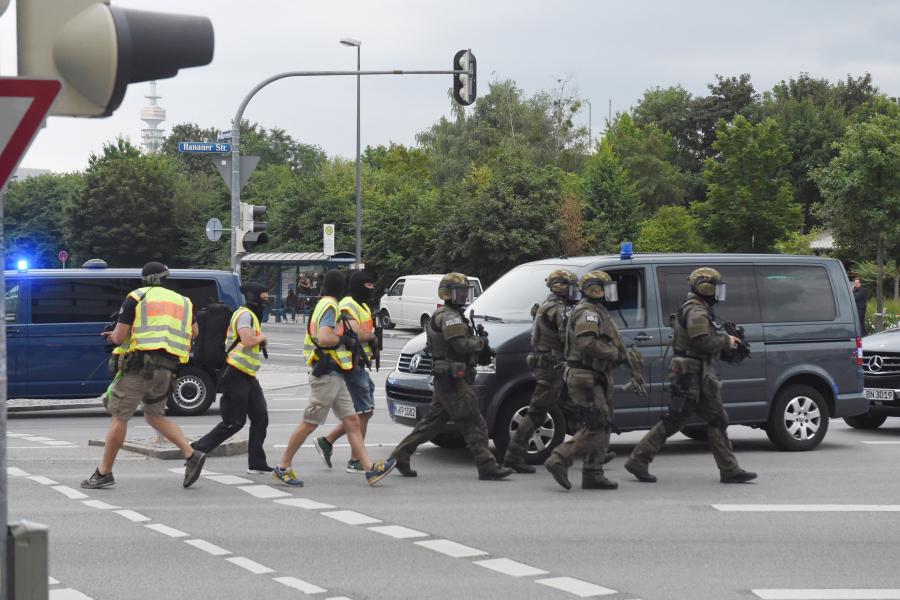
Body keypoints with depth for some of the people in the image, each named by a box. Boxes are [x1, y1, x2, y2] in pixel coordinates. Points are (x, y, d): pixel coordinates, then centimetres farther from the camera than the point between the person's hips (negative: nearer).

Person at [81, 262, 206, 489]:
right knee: (154, 415, 22)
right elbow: (194, 333, 30)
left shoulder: (137, 298, 2)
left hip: (141, 363, -5)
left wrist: (114, 336, 20)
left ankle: (104, 472, 6)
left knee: (119, 416, 3)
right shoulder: (183, 301, 18)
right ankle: (191, 455, 6)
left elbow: (119, 337, -2)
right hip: (168, 368, 6)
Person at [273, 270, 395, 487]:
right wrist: (344, 340, -11)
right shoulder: (330, 307, -13)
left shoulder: (324, 305, 16)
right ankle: (283, 468, 6)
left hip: (335, 377, 10)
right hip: (327, 376, -10)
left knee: (352, 422, 3)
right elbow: (324, 338, -27)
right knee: (309, 424, -3)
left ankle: (371, 469, 0)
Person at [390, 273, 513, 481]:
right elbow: (461, 344, -25)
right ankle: (487, 467, -6)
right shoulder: (449, 316, -13)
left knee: (433, 421, 13)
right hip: (453, 380, -11)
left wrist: (480, 347, 5)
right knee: (474, 424, -7)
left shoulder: (453, 315, 22)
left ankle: (400, 455, 15)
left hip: (445, 380, 11)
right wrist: (481, 342, -8)